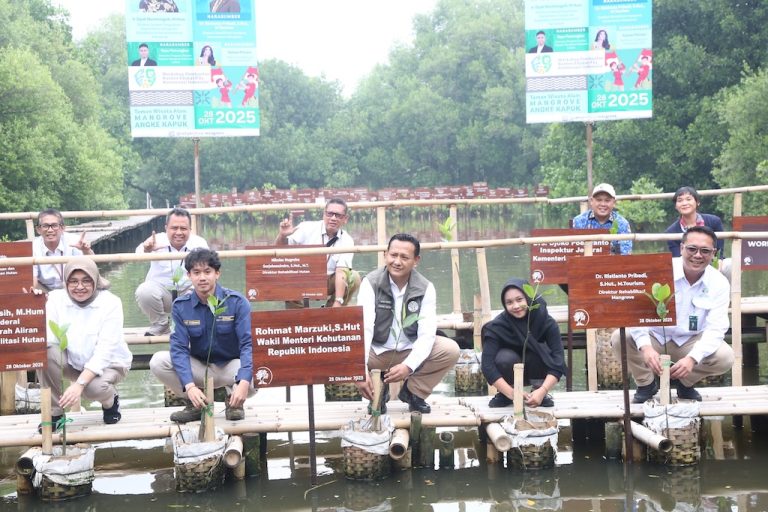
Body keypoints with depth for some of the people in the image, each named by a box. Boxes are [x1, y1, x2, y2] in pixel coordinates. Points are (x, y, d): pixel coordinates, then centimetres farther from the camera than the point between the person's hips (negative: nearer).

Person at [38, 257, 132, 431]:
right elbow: (47, 339, -22)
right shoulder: (56, 298, -11)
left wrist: (79, 384, -36)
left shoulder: (111, 303, -20)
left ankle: (110, 401, 4)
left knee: (94, 387, -35)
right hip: (73, 362, 3)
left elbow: (104, 352, -25)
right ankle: (53, 412, -10)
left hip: (108, 364, -3)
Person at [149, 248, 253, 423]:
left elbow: (248, 343, -20)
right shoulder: (181, 306, -8)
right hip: (199, 368, 2)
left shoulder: (236, 302, -13)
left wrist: (244, 382, -37)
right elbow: (179, 347, -15)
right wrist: (190, 386, -31)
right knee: (158, 361, -22)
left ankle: (234, 399, 1)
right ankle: (195, 404, -1)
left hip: (231, 366, -2)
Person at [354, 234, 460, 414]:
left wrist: (408, 366, -37)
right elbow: (364, 327, -28)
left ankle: (413, 391, 3)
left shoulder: (426, 288, -10)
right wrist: (361, 370, -43)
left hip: (411, 350, 2)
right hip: (377, 350, -1)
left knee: (451, 350, -22)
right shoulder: (371, 283, -16)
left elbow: (427, 333, -18)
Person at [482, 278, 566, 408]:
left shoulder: (547, 323, -24)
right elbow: (487, 365, -32)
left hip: (536, 372, 0)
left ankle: (537, 388, -8)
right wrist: (511, 393, -41)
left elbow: (558, 362, -28)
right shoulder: (497, 327, -25)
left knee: (539, 350, -31)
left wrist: (542, 391, -42)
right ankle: (504, 394, -6)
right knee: (505, 357, -33)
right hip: (512, 373, 0)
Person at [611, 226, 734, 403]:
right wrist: (646, 347, -42)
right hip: (654, 336, -1)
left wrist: (692, 358, -36)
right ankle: (646, 383, 1)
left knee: (725, 358, -26)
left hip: (691, 341, 1)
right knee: (620, 338, -29)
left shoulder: (719, 283, -11)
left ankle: (684, 382, 7)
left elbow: (715, 328, -18)